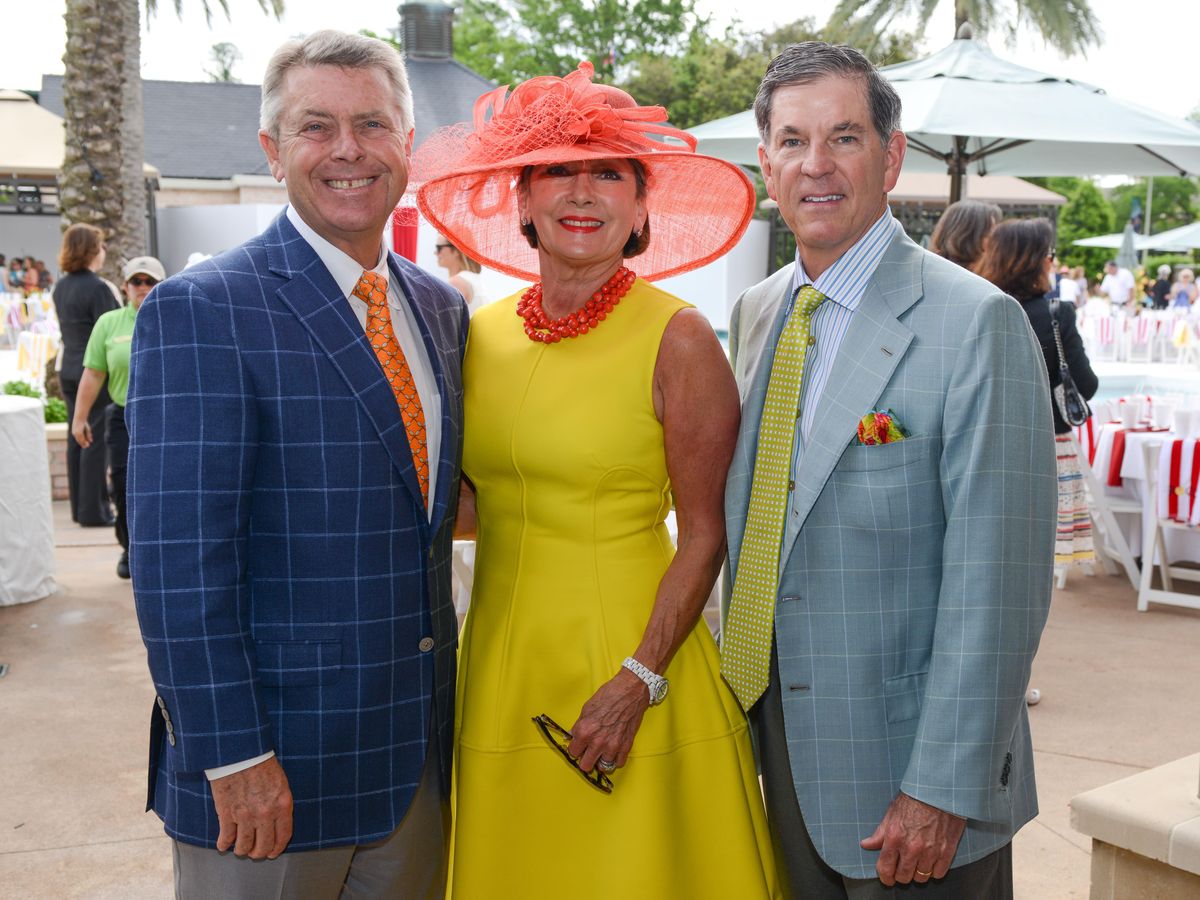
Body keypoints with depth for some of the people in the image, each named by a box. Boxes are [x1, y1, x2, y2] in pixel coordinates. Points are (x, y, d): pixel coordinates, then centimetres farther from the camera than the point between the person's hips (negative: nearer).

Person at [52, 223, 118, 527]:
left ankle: (80, 507, 19)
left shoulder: (61, 287, 10)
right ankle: (93, 510, 0)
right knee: (97, 440, -3)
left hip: (70, 371, 8)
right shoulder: (97, 288, -16)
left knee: (77, 439, 12)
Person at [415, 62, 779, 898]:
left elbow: (704, 535, -9)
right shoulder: (481, 335, 4)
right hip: (499, 663, 5)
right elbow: (472, 506, 12)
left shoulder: (678, 340, -10)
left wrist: (638, 680, -16)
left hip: (626, 662, -5)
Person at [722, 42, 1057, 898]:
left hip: (910, 769, -6)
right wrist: (742, 695, 9)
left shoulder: (976, 322, -15)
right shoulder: (755, 314, 6)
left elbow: (997, 583, -18)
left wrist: (942, 791, -18)